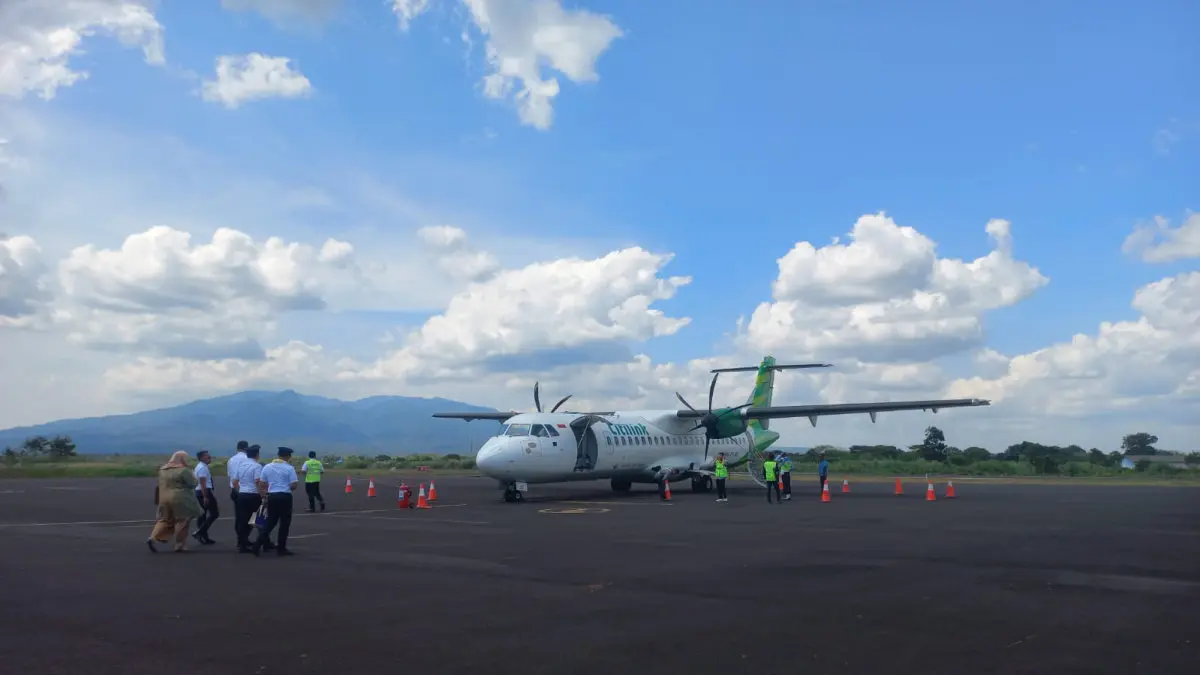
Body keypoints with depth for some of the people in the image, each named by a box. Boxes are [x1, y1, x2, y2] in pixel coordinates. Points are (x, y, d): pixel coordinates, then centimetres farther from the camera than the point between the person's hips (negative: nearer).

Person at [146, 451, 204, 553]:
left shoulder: (163, 469, 10)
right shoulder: (184, 470, -12)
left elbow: (160, 485, 16)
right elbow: (193, 483, -8)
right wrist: (192, 476, 8)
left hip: (165, 499, 6)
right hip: (180, 500, -6)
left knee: (165, 520, 14)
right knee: (181, 522, 2)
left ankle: (152, 538, -4)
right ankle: (180, 545, 6)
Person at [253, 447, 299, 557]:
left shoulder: (267, 467, 7)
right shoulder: (289, 468, -7)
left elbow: (261, 485, 8)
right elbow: (294, 486, -10)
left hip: (271, 496, 5)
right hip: (285, 497, -5)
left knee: (270, 521, 14)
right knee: (284, 523, 7)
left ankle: (258, 544, 1)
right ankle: (281, 548, 11)